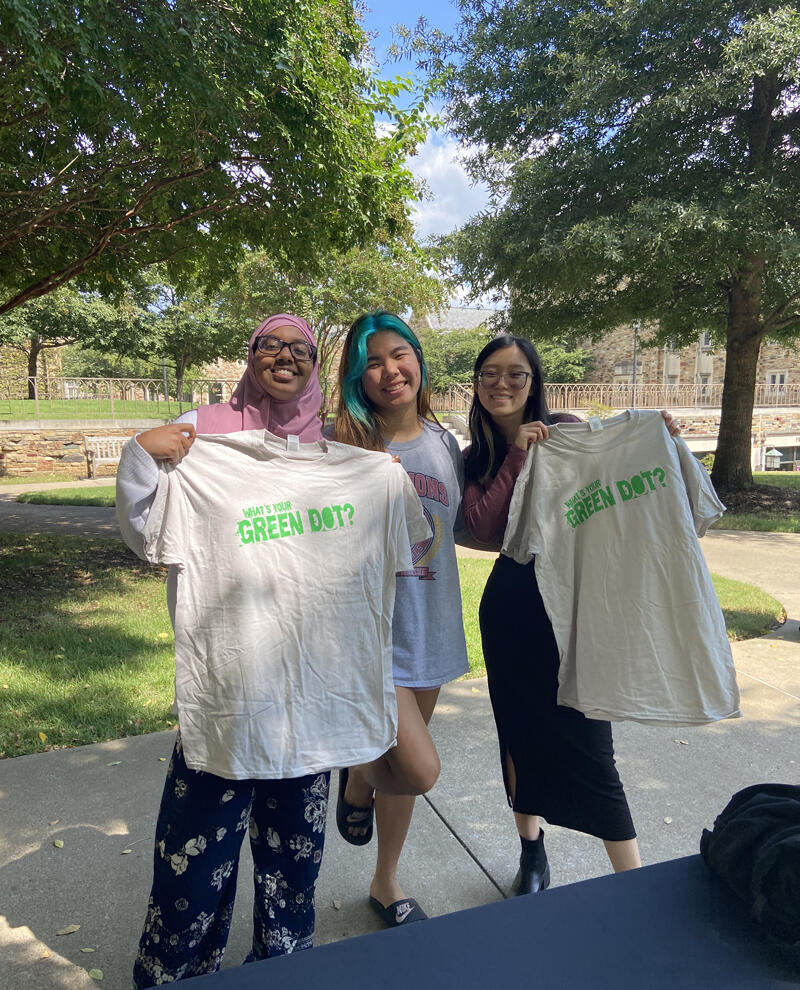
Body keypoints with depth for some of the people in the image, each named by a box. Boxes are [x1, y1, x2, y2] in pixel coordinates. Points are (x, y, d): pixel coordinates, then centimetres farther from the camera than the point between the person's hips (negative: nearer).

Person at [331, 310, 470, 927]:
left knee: (403, 768, 19)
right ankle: (357, 777, 23)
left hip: (431, 622, 5)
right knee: (422, 767, -13)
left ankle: (386, 883, 43)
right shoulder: (345, 446, -11)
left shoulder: (445, 442, 3)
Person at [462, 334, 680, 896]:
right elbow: (484, 528, -10)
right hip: (511, 605, 3)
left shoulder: (569, 431, -1)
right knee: (520, 733, 16)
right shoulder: (477, 459, 6)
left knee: (588, 743, -4)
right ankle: (532, 850, 40)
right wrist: (517, 455, -13)